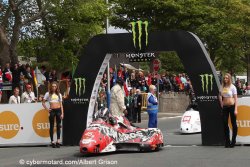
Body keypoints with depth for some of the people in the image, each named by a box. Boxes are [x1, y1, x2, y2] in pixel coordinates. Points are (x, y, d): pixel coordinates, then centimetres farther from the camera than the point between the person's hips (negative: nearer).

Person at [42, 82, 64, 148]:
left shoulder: (59, 94, 12)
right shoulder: (48, 94, 7)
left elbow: (61, 105, 9)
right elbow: (43, 102, 8)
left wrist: (62, 113, 1)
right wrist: (47, 109, -4)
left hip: (58, 110, 1)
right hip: (52, 110, -1)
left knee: (58, 126, 0)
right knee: (51, 126, 2)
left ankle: (58, 141, 3)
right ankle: (52, 141, 5)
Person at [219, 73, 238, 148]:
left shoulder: (232, 87, -4)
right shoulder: (222, 87, 9)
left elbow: (235, 99, -6)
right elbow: (220, 96, 22)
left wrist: (235, 109, -12)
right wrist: (221, 104, 9)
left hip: (231, 106, -4)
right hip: (225, 107, 4)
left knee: (233, 124, 2)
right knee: (225, 124, 2)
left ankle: (233, 141, 8)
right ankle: (227, 141, 8)